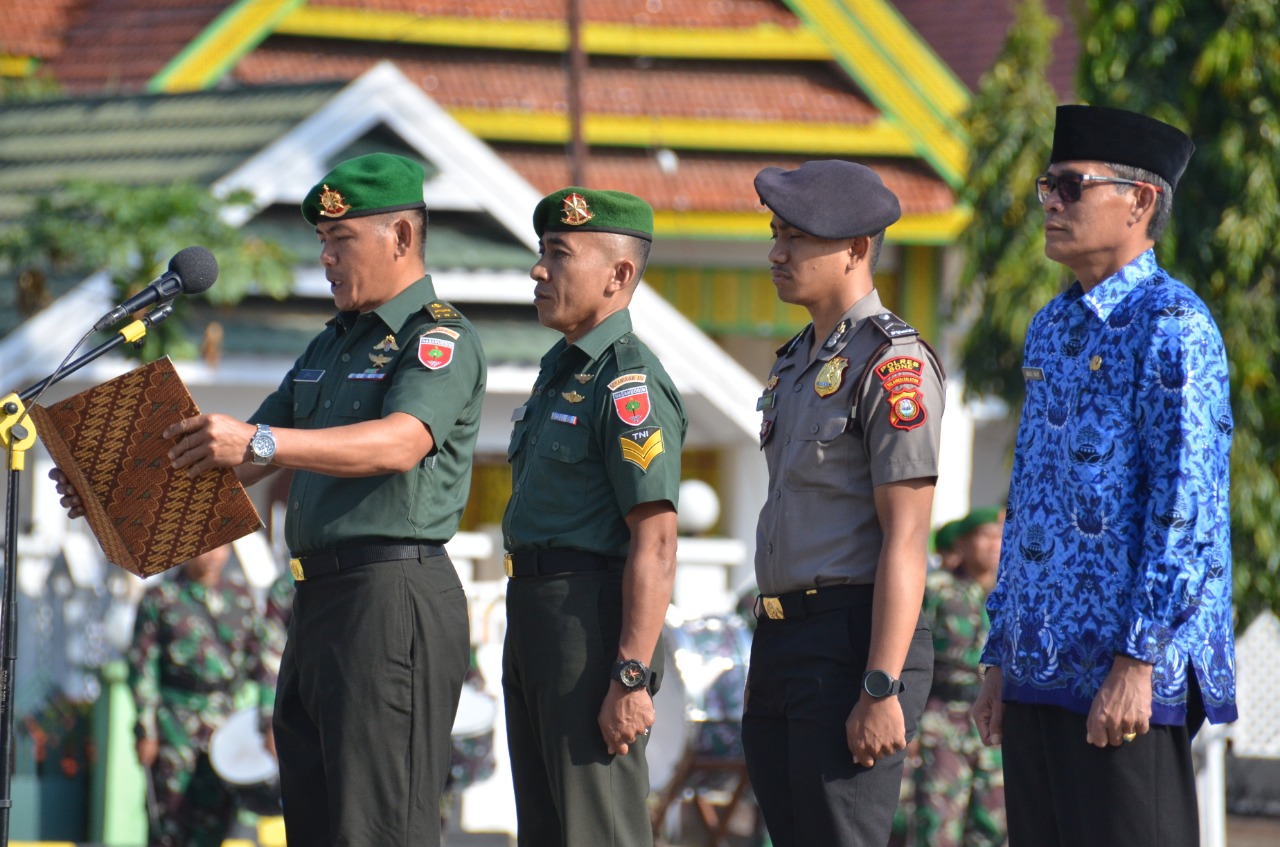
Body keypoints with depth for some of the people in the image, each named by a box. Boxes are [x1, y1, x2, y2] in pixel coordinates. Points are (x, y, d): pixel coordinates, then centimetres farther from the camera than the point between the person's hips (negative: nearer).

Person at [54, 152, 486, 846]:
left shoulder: (441, 339, -7)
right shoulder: (328, 346, 23)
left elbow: (401, 443, -26)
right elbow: (240, 462, 25)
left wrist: (261, 443, -37)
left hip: (392, 600, -10)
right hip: (318, 603, 10)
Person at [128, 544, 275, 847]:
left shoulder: (241, 598, 13)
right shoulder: (160, 597, 3)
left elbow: (262, 663, 14)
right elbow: (141, 664, -1)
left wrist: (270, 722, 5)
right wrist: (145, 729, -8)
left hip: (225, 720, 3)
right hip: (175, 719, -3)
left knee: (215, 821, -1)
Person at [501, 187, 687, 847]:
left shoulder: (629, 383, -14)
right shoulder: (561, 372, 18)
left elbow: (655, 544, -20)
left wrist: (631, 678, -25)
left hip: (594, 617, -10)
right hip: (532, 613, 10)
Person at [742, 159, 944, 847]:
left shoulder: (893, 364, -12)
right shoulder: (797, 361, 17)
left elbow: (904, 540, -17)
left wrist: (881, 690, -23)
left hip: (851, 641, -9)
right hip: (781, 637, 9)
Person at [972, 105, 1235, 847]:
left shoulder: (1171, 326, -9)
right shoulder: (1052, 329, 18)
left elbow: (1187, 506, -16)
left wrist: (1136, 663, -20)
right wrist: (1002, 661, 18)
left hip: (1126, 676, -9)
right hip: (1041, 673, 9)